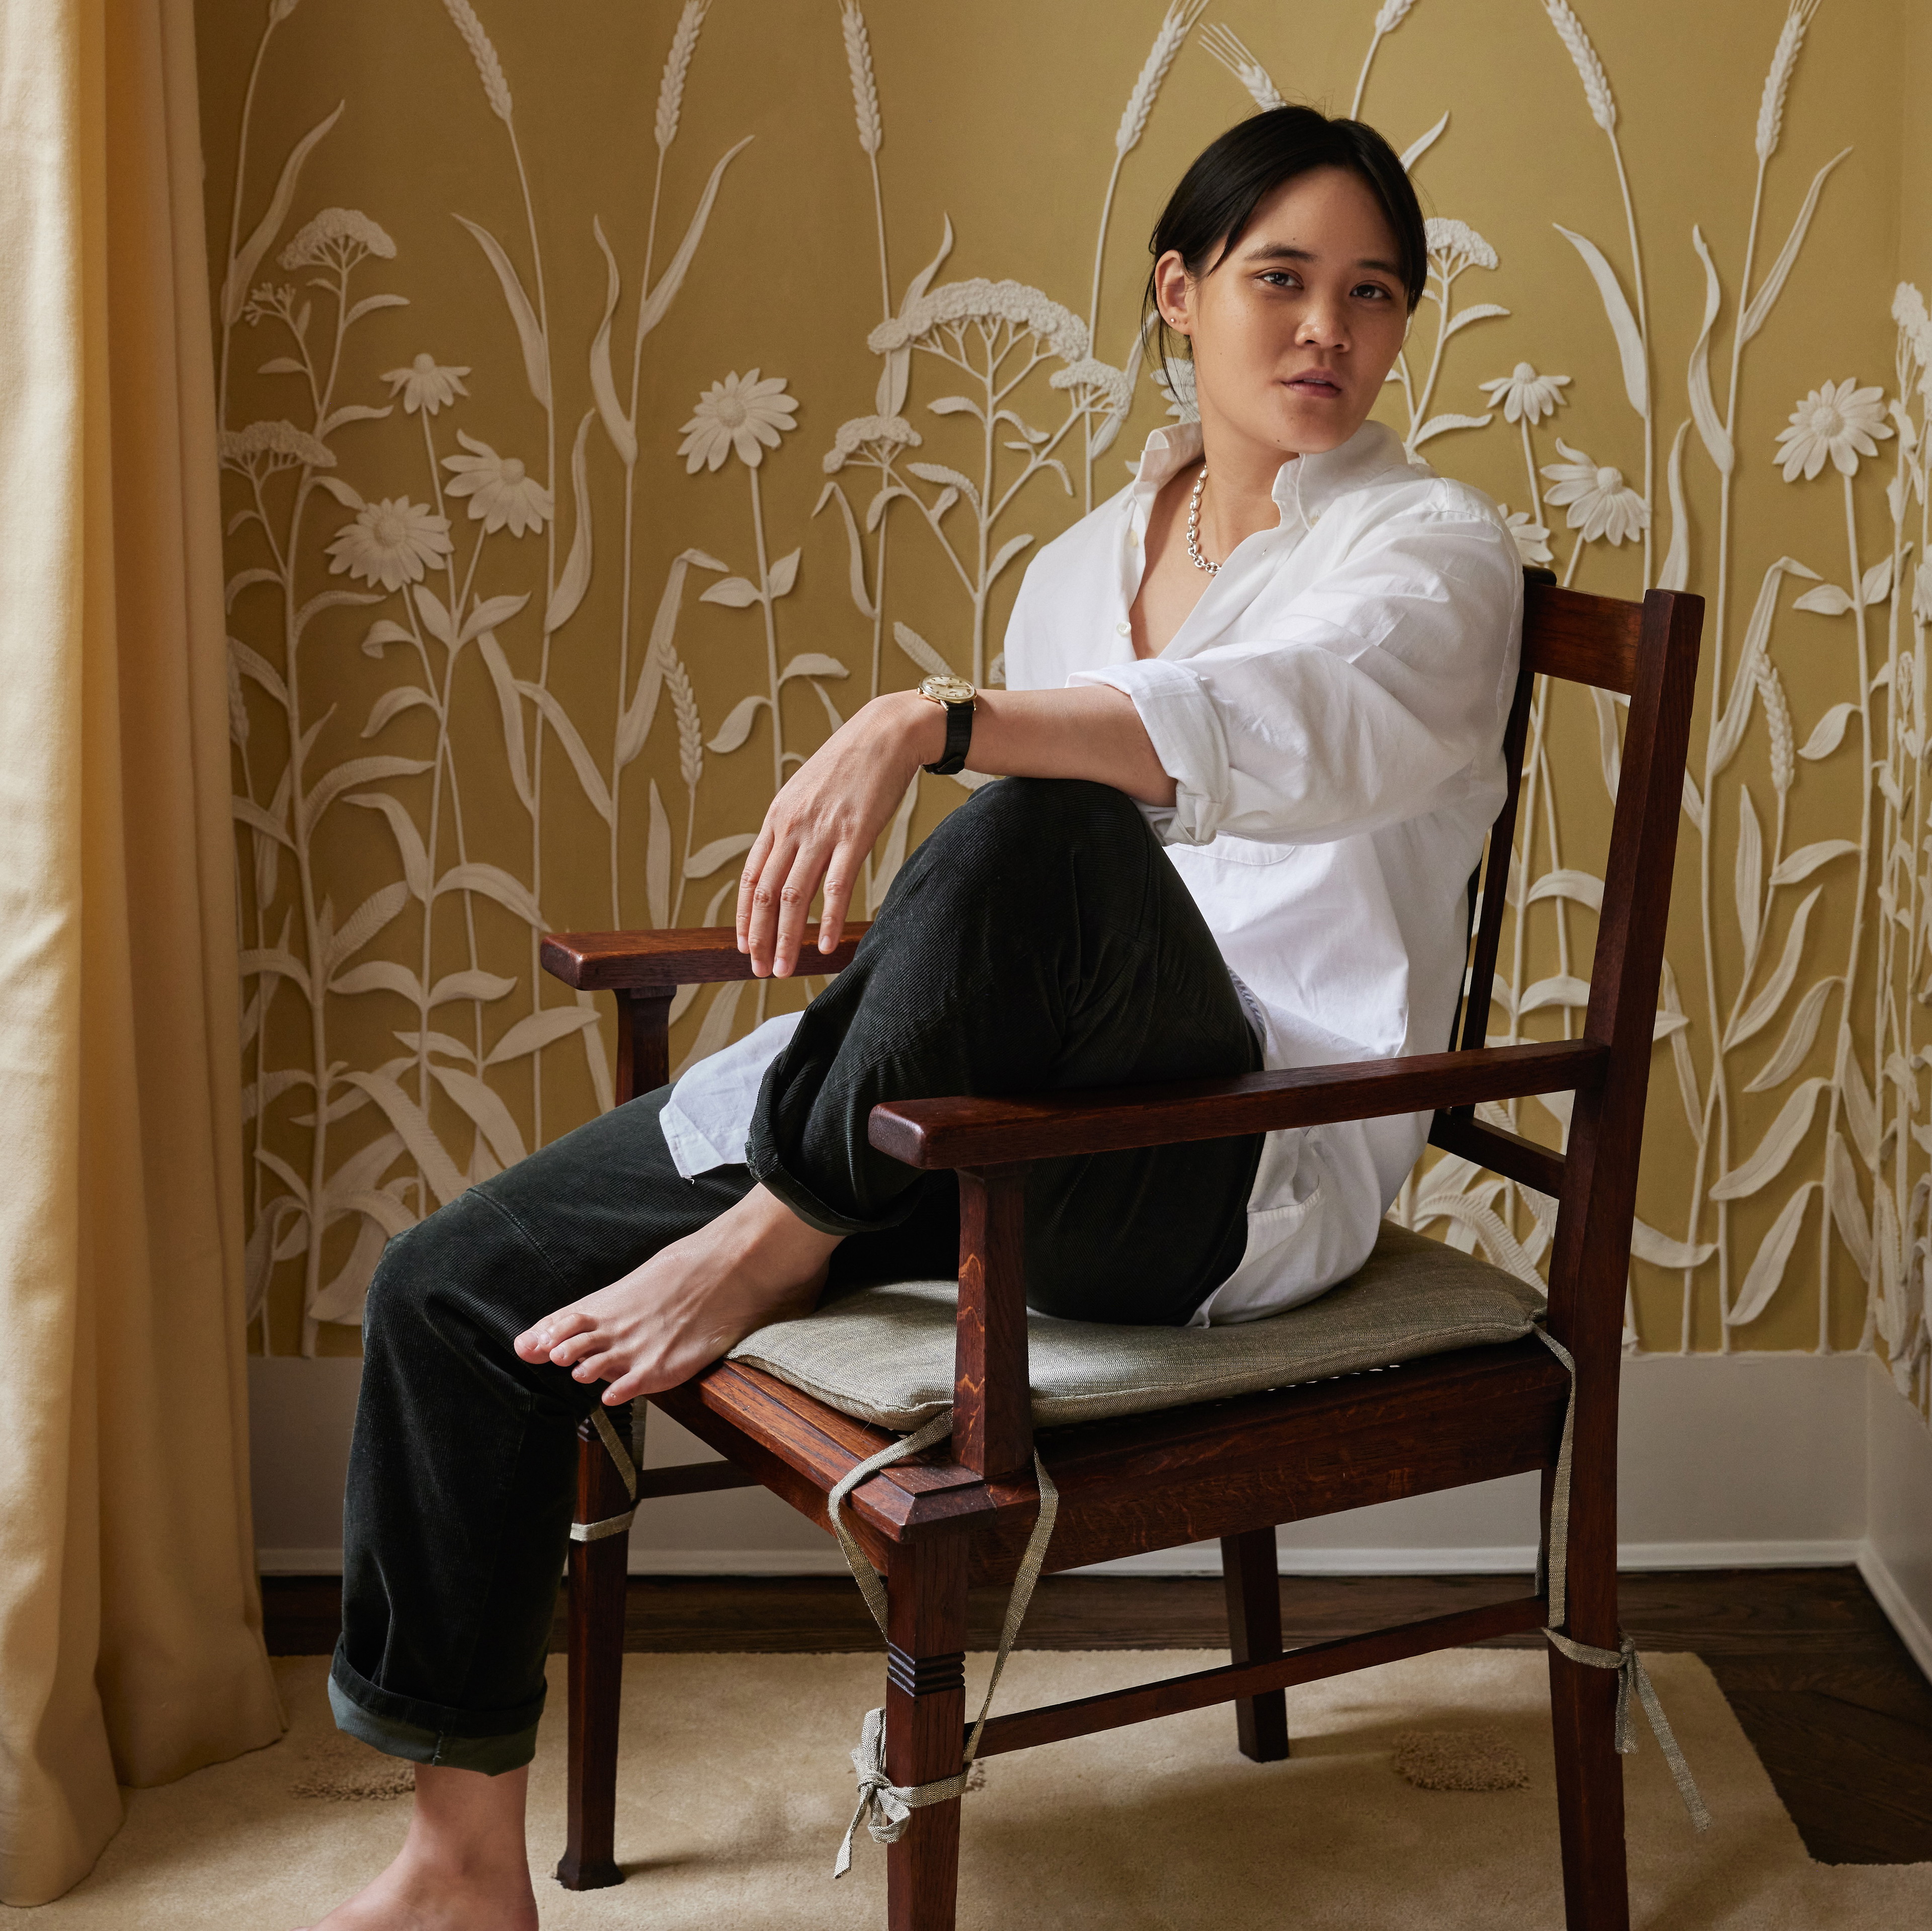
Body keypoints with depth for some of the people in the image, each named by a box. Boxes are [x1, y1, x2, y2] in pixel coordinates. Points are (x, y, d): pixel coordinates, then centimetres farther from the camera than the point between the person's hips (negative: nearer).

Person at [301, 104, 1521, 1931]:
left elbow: (1309, 723, -28)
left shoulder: (1432, 546, -2)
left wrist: (928, 723, -38)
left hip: (1249, 1165, -6)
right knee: (456, 1280, 0)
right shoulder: (1081, 563, 18)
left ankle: (775, 1245, -15)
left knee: (1041, 824, -39)